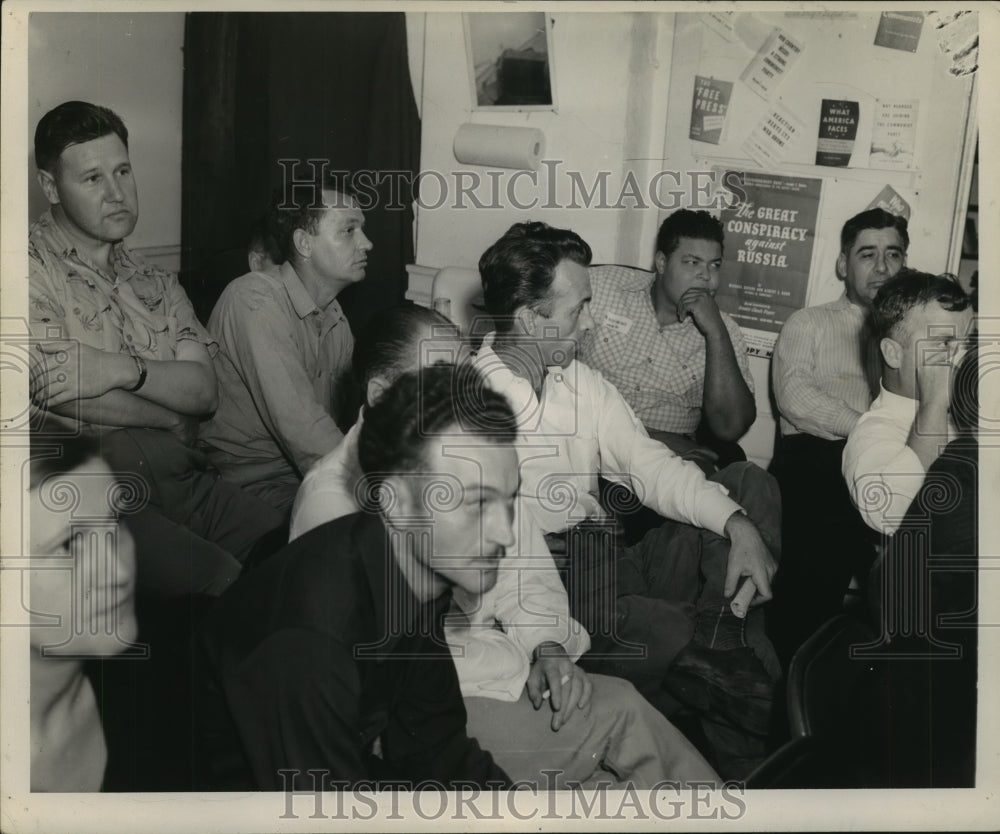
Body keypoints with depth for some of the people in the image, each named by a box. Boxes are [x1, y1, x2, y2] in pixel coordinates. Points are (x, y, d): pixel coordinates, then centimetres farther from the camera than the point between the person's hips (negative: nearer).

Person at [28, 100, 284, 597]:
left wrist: (125, 368, -14)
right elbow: (61, 392, -13)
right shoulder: (34, 267, 0)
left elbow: (205, 391, 5)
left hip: (183, 480, 6)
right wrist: (170, 420, 0)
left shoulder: (156, 285, 19)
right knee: (223, 583, -27)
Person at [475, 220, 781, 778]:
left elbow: (649, 466, 5)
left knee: (749, 484, -3)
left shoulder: (583, 382, 13)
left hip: (613, 566, 7)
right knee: (662, 631, -34)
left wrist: (736, 523, -12)